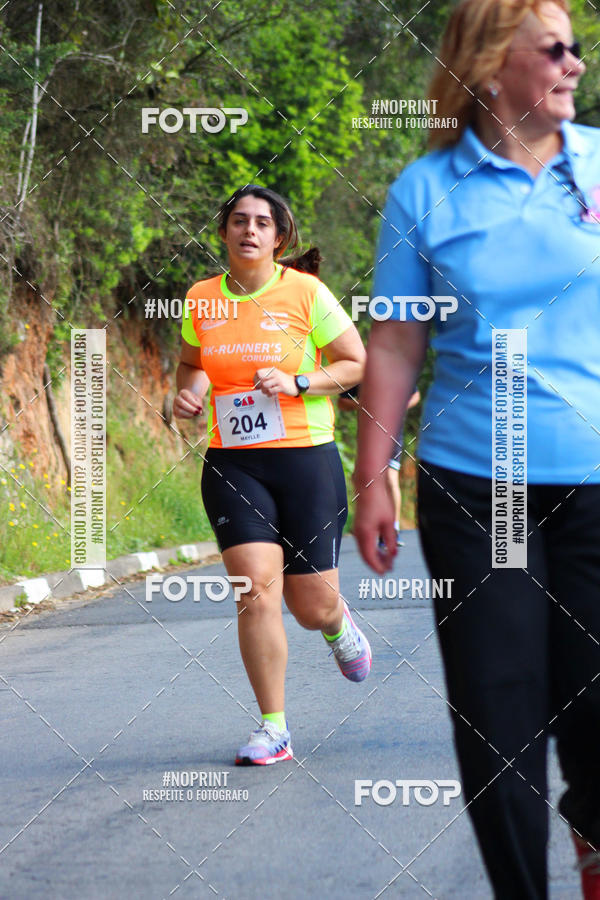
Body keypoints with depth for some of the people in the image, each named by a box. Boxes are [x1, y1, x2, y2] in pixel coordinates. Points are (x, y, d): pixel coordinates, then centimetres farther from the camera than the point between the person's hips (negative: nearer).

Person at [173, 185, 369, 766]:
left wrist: (296, 383, -14)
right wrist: (187, 391, 2)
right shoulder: (201, 300, 6)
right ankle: (273, 728, -5)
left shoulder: (306, 293, -3)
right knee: (257, 591, -14)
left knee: (313, 606, 0)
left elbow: (357, 364, 0)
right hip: (232, 463, 2)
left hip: (306, 458, -2)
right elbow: (191, 363, 24)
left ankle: (337, 625, 40)